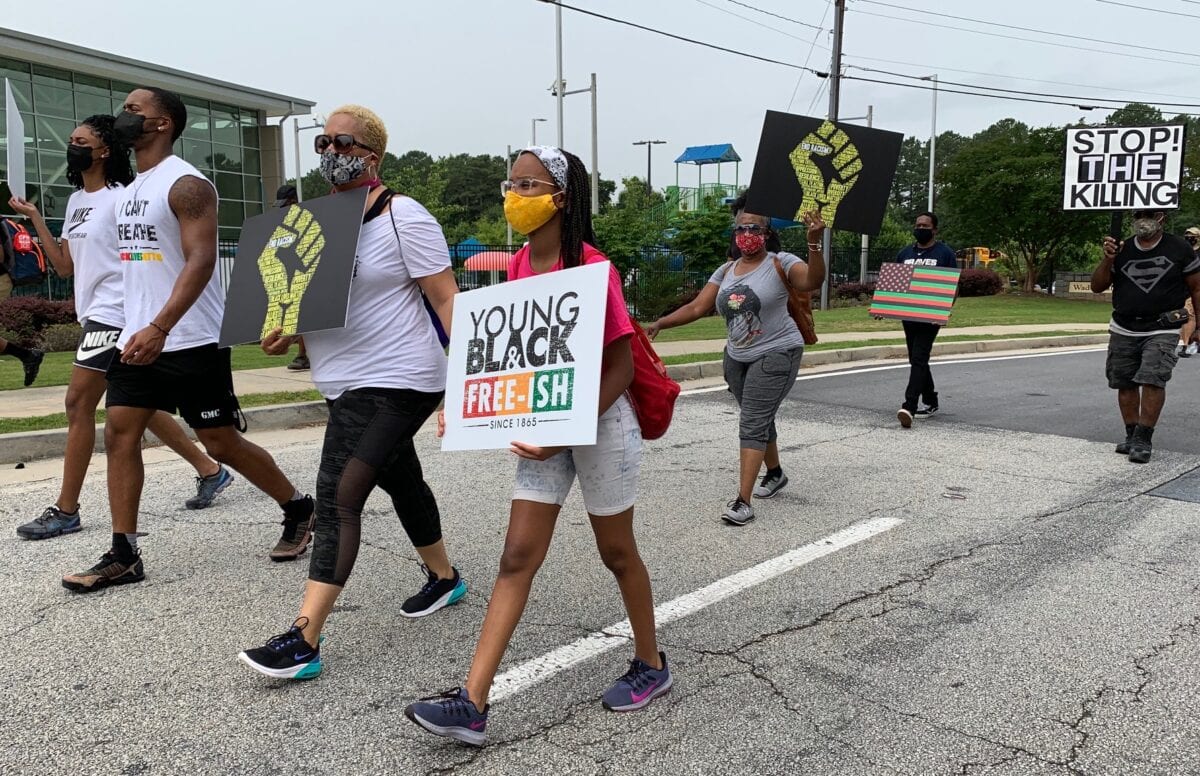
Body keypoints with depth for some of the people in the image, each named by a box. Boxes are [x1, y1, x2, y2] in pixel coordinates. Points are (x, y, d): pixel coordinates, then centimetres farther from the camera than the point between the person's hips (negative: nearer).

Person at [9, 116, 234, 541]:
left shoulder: (120, 198, -10)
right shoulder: (75, 201, 16)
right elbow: (64, 266, 17)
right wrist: (34, 216, 12)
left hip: (112, 315, -9)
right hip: (95, 314, 9)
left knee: (78, 405, -7)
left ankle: (65, 510, 1)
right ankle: (210, 471, 20)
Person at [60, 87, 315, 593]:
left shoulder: (186, 184, -13)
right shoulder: (131, 188, 15)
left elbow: (201, 261, -23)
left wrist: (158, 329, -32)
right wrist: (137, 329, 21)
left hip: (191, 342, -8)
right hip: (137, 338, 8)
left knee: (220, 443, -1)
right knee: (119, 434, 2)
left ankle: (298, 510, 20)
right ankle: (123, 557, 9)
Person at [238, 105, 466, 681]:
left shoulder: (402, 217, -12)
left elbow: (446, 297, -15)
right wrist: (285, 332, 1)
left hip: (395, 381, -9)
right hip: (348, 382, 9)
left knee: (338, 496, -15)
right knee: (400, 481, 21)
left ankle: (304, 640, -11)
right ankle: (443, 577, 41)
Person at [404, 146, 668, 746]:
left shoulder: (592, 268, -17)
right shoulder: (519, 266, 4)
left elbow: (621, 368, -17)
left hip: (600, 422, -6)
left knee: (616, 551, 10)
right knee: (517, 557, 2)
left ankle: (651, 664, 34)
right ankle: (472, 704, 4)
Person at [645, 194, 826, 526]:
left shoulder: (780, 263, -10)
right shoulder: (726, 271, 6)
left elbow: (813, 281, -29)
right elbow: (697, 307, 2)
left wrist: (814, 243, -44)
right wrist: (660, 323, -10)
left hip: (776, 355, -6)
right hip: (737, 357, 6)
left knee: (752, 424, -14)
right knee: (759, 420, 20)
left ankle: (743, 501, -14)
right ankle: (775, 473, 44)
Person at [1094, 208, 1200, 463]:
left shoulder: (1179, 249, 0)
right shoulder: (1122, 250, 6)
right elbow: (1097, 287, 6)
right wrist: (1107, 260, -10)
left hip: (1162, 330, -3)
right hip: (1123, 330, 4)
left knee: (1153, 380, -16)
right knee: (1125, 383, 6)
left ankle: (1144, 439, -11)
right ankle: (1131, 435, 18)